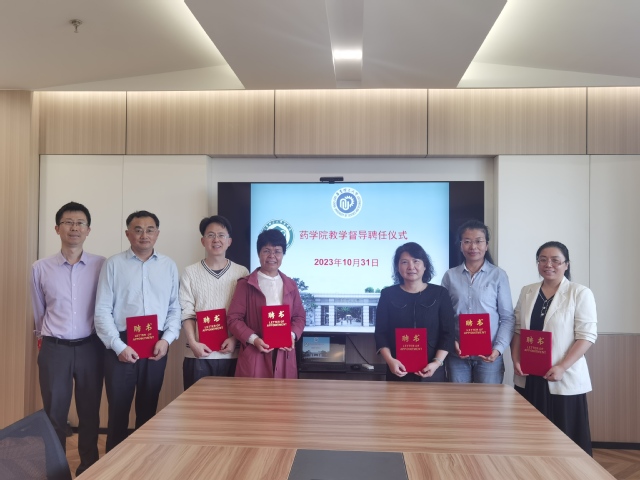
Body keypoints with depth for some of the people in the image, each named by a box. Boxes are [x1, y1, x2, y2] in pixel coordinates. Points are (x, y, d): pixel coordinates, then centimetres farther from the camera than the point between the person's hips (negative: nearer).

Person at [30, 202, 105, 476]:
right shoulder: (40, 268, -1)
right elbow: (39, 314, 12)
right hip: (54, 349, 0)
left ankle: (89, 468, 31)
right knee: (54, 414, 10)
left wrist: (102, 340, 9)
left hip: (90, 348, 0)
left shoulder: (102, 265, -4)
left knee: (90, 413, 13)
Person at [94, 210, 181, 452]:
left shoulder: (169, 266, 6)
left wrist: (167, 339, -7)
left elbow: (175, 308, 6)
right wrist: (118, 346, -10)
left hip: (156, 345, 2)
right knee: (118, 407, 6)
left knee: (148, 407, 13)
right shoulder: (113, 264, 0)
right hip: (122, 345, -2)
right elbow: (102, 310, -4)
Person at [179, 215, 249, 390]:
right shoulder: (190, 272, 5)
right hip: (198, 355, 0)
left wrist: (234, 339, -9)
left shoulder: (242, 273, 4)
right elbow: (186, 313, 0)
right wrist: (193, 344, -11)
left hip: (231, 354, 0)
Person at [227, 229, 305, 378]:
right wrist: (253, 339, -16)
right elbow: (234, 318, -3)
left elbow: (299, 316, 14)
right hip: (254, 354, -3)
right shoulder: (245, 284, 1)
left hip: (284, 355, 3)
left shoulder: (290, 285, 13)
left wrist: (292, 335, -6)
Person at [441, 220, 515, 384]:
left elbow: (508, 317, 1)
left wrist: (498, 348, -10)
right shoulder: (450, 276, 5)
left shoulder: (499, 275, 1)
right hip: (457, 355, 1)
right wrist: (451, 342, -8)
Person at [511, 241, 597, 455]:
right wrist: (516, 360, -2)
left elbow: (587, 335, -10)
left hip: (563, 379, -4)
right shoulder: (527, 292, 10)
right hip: (528, 378, 4)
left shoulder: (580, 293, -5)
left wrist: (561, 367, -17)